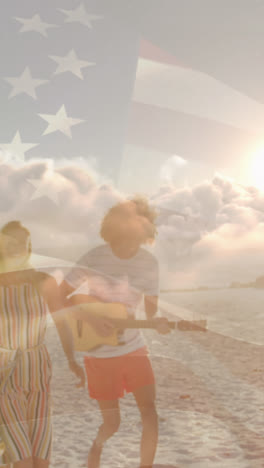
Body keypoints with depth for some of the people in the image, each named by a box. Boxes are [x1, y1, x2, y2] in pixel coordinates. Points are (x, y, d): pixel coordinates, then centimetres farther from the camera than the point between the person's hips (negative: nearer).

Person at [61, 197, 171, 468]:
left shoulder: (148, 262, -4)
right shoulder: (95, 258, -14)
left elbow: (151, 308, 1)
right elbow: (61, 295, -10)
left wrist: (158, 321, -22)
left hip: (133, 348, 3)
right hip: (100, 353, -3)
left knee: (149, 410, -6)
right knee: (112, 422, 6)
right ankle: (97, 445, 41)